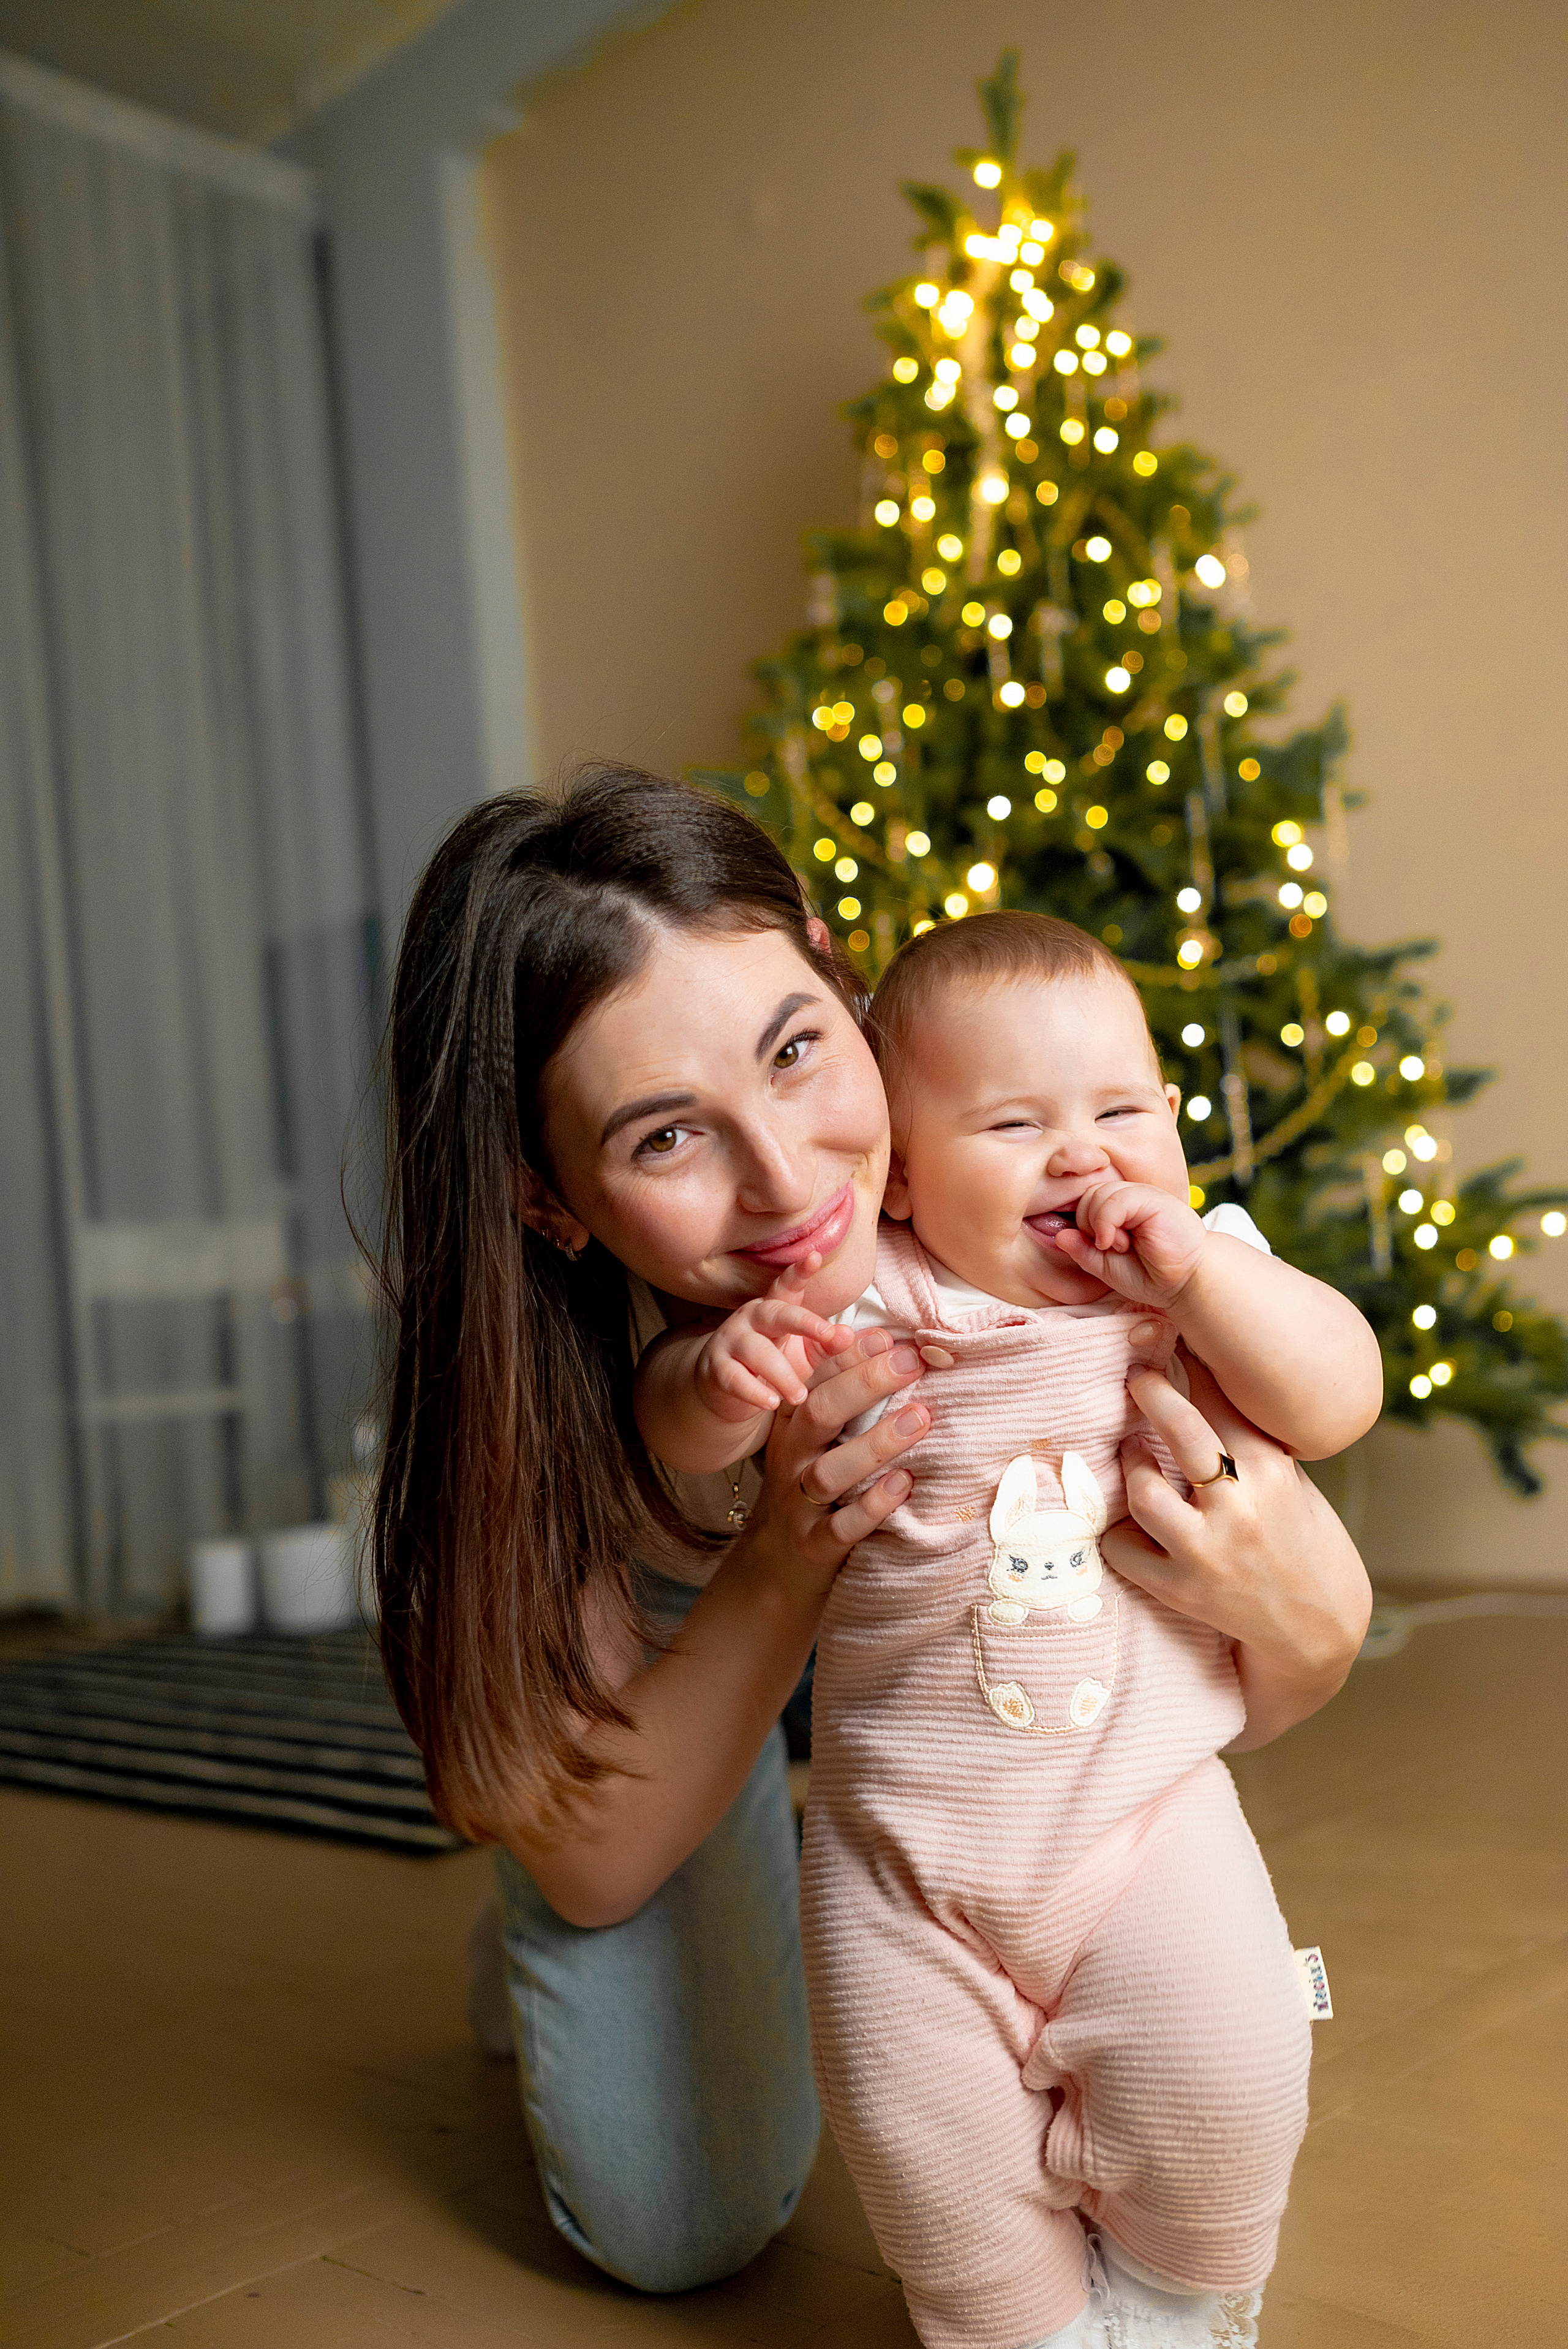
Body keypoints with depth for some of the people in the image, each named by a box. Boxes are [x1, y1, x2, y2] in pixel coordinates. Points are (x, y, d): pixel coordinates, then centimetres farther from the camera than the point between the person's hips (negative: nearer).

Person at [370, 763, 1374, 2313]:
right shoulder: (537, 1368, -35)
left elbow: (1251, 1704, -22)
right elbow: (587, 1859, -27)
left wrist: (1304, 1617, -47)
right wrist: (782, 1560, -44)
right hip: (669, 1635, -2)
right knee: (679, 2224, -7)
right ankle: (541, 1966, 25)